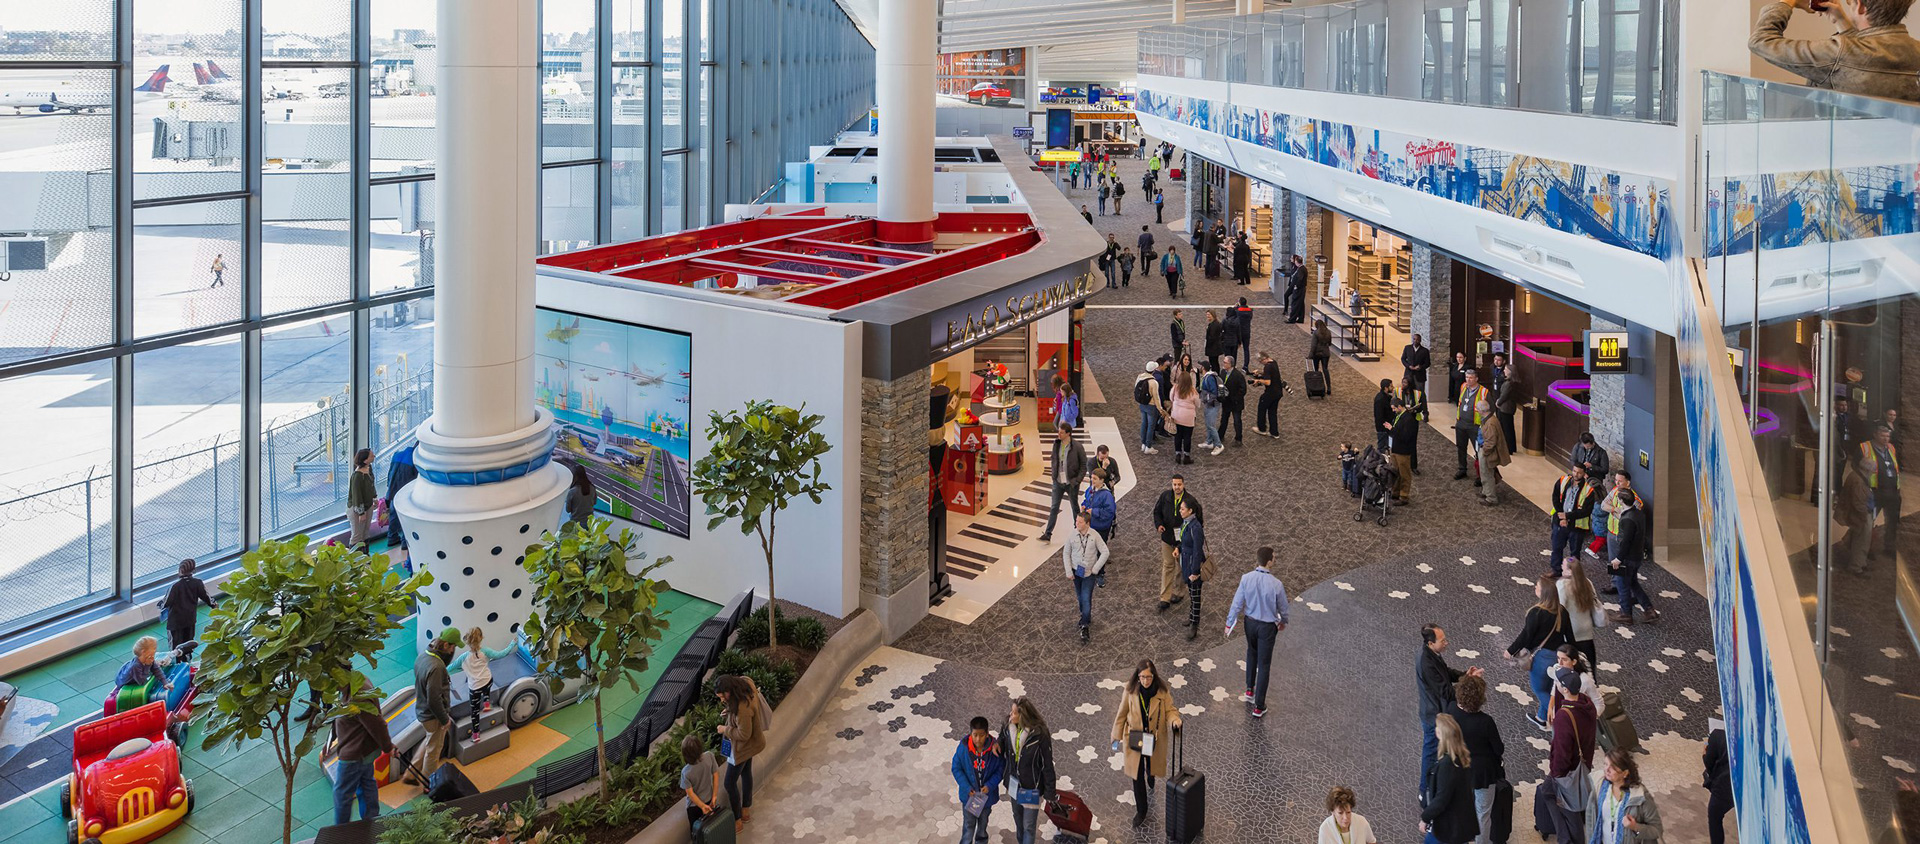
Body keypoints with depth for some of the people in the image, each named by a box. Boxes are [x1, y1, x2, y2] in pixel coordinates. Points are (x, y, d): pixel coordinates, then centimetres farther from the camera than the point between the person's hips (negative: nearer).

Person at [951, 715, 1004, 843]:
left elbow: (1000, 769, -7)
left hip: (986, 794, 1)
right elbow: (956, 769, -10)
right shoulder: (963, 747, -20)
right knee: (969, 824, 10)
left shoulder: (994, 748, -20)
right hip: (969, 795, -1)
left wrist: (990, 785, -20)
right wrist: (967, 788, -18)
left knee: (983, 823, 22)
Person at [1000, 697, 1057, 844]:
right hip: (1014, 785, 5)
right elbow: (1002, 754, 5)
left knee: (1029, 826, 3)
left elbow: (1047, 765, -17)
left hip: (1031, 788, -5)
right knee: (1018, 821, 24)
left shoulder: (1040, 734, -23)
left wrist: (1049, 792, -13)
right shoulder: (1008, 729, -9)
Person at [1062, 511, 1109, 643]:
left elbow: (1105, 552, -9)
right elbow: (1066, 553, 0)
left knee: (1086, 599, -7)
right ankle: (1085, 617, 41)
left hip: (1089, 572, -3)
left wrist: (1095, 569, -11)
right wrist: (1069, 572, -3)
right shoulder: (1072, 535, -11)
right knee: (1080, 597, 17)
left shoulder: (1095, 536, -15)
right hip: (1076, 570, 3)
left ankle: (1084, 628, -3)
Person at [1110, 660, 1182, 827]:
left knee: (1152, 768, 24)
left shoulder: (1163, 692, -14)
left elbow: (1170, 710, -9)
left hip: (1155, 740, 1)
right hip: (1134, 739, -1)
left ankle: (1150, 785, 60)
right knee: (1137, 775, 2)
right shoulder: (1130, 691, -14)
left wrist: (1174, 720, -33)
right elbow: (1121, 714, -5)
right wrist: (1117, 737, -2)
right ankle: (1141, 811, 16)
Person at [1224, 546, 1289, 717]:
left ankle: (1250, 690, 38)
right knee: (1264, 665, 7)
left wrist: (1230, 623, 5)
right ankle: (1259, 706, 14)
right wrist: (1283, 621, 15)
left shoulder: (1246, 578, -17)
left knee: (1252, 652, 31)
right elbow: (1283, 607, -7)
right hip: (1267, 626, -3)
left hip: (1250, 622, 3)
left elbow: (1237, 603, -9)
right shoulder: (1276, 584, -23)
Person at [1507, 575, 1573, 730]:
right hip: (1559, 656, 7)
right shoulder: (1562, 611, -4)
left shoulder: (1536, 612, -24)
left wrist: (1511, 650, -5)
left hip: (1541, 657, -7)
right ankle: (1541, 717, 40)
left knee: (1540, 690, 10)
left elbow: (1526, 635, -18)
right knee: (1547, 688, 24)